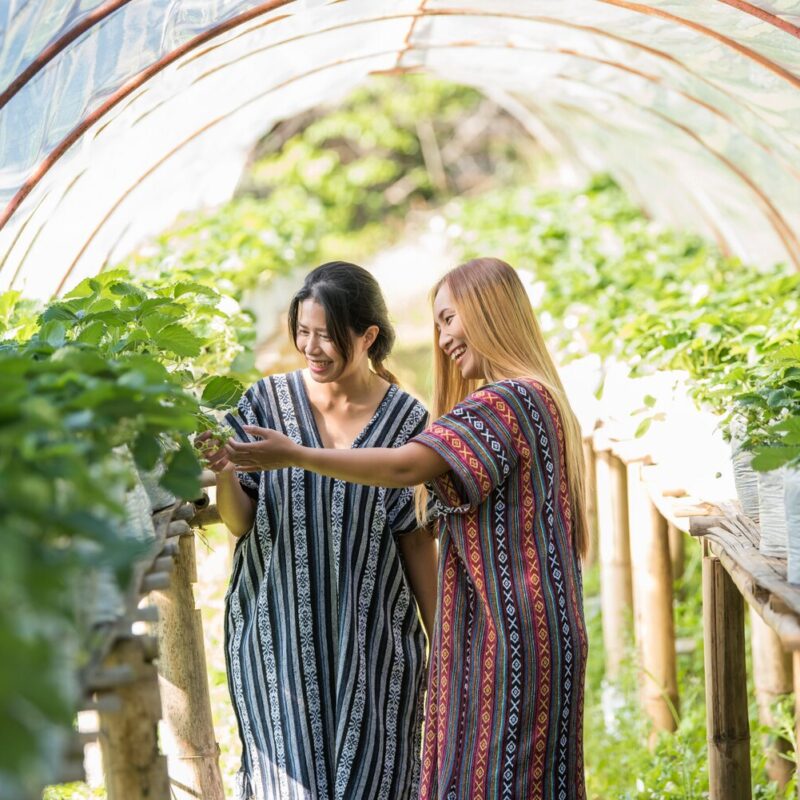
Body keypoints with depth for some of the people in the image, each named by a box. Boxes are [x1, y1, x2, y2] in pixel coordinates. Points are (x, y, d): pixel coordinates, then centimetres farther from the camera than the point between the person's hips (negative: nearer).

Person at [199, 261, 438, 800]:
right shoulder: (268, 400, 0)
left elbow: (417, 539, 4)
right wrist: (225, 472, -21)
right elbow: (240, 522, -1)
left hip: (371, 639, 0)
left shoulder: (406, 418, -1)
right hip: (280, 631, 0)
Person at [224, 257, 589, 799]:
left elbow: (405, 467, -25)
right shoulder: (542, 398, 16)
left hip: (508, 637, -10)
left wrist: (294, 456, -21)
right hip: (534, 628, 10)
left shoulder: (509, 401, -17)